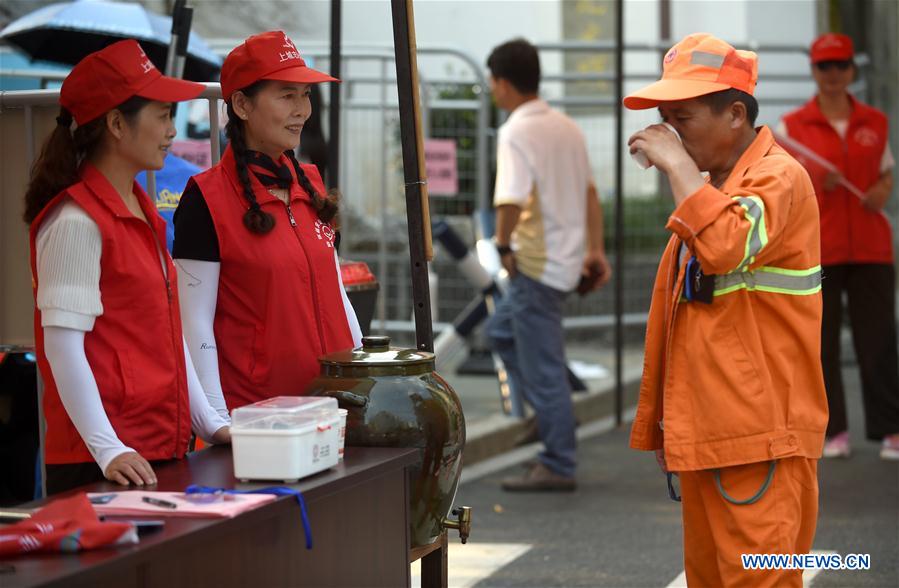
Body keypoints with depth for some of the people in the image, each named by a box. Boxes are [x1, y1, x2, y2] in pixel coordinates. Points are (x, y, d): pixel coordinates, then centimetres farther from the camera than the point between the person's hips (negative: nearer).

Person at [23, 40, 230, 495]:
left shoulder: (142, 214, 14)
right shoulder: (77, 222, -13)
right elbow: (62, 345, -18)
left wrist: (209, 423, 14)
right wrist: (108, 450, -24)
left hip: (162, 449, 8)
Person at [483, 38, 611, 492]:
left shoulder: (516, 133, -17)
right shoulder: (566, 127, 11)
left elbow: (511, 201, -28)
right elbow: (589, 193, 16)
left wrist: (504, 246, -12)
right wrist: (595, 250, 19)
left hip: (537, 264, -9)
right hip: (567, 258, 9)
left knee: (542, 366, -2)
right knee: (501, 329, 25)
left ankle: (558, 468, 3)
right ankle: (549, 416, 22)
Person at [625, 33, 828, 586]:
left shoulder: (778, 178, -11)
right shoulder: (709, 189, 19)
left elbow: (726, 248, -33)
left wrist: (677, 164, -22)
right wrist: (661, 424, 23)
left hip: (760, 436, -9)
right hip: (704, 434, 10)